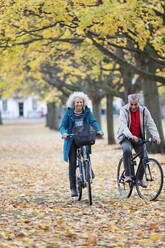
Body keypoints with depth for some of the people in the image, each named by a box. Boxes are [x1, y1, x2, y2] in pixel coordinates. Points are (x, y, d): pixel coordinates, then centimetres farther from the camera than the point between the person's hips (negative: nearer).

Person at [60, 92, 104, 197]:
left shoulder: (87, 111, 6)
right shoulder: (69, 112, 2)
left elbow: (93, 121, -1)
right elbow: (63, 126, 1)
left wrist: (99, 130, -20)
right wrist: (64, 133, -21)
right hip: (72, 140, 0)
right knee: (72, 163, -2)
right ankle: (73, 188, 3)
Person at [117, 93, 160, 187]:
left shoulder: (144, 111, -4)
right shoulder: (124, 110, -13)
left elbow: (151, 124, -10)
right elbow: (123, 125, -26)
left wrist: (156, 137, -28)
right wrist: (131, 136, -44)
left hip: (139, 138, 3)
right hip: (126, 137, -3)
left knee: (144, 157, -10)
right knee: (127, 150, -33)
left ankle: (140, 179, 13)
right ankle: (127, 175, -23)